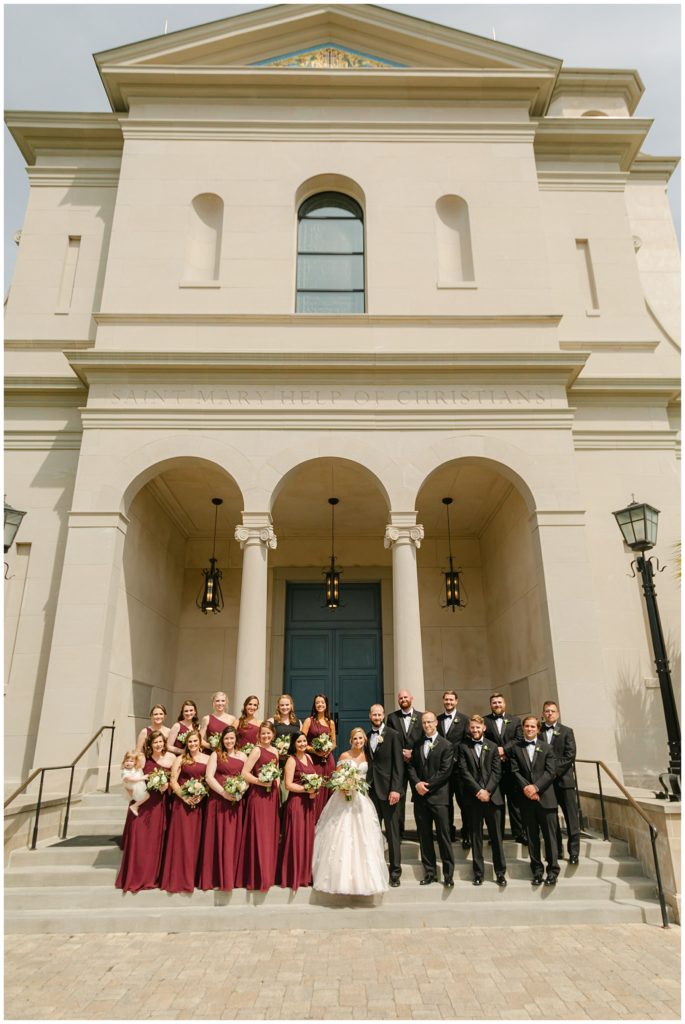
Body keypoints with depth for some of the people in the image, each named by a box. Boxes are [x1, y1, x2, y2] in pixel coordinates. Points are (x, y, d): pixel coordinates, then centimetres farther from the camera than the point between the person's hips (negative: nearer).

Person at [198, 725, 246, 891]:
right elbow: (209, 777, -7)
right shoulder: (216, 754, 2)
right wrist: (224, 793, -16)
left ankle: (231, 877, 15)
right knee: (218, 838, 1)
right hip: (218, 800, -2)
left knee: (233, 838, 5)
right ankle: (217, 877, 11)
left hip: (236, 801, 2)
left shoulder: (242, 756, 11)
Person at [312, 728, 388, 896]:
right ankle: (343, 875, 8)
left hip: (361, 799, 3)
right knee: (342, 837, -2)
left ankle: (362, 875, 15)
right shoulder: (344, 756, -2)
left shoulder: (367, 755, 6)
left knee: (362, 837, 3)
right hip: (344, 797, -3)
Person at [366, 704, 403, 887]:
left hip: (388, 789, -4)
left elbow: (398, 764, -8)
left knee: (392, 832, 3)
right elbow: (367, 763, 12)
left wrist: (395, 789, -14)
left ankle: (395, 871, 12)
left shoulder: (393, 735, -3)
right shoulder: (366, 737, 11)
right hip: (371, 789, 4)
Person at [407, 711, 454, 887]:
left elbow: (445, 771, -9)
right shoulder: (417, 744, 13)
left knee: (443, 835, -3)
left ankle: (448, 874, 6)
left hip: (438, 795, -4)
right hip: (420, 795, 4)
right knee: (424, 836, 8)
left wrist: (427, 785, -11)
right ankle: (430, 872, 17)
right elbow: (411, 766, 9)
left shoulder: (446, 745, -2)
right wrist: (417, 783, -9)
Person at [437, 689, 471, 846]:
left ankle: (466, 836, 11)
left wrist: (458, 759, -12)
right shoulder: (437, 719, 8)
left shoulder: (464, 719, -1)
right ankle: (449, 833, 23)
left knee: (463, 802, 1)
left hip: (458, 767, -3)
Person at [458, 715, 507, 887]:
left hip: (491, 796, 1)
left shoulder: (492, 746, 8)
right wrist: (478, 791, -11)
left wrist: (487, 791, -10)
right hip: (472, 797, 0)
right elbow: (464, 772, -3)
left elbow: (497, 771, 1)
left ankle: (500, 873, 12)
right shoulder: (463, 747, 4)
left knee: (496, 835, 3)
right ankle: (478, 873, 14)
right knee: (475, 836, 5)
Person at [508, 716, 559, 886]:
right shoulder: (515, 748, 7)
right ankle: (537, 870, 15)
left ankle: (553, 870, 11)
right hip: (527, 798, 1)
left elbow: (550, 772, -3)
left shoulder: (546, 748, 6)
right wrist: (526, 787, -14)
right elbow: (515, 771, 1)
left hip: (545, 797, -1)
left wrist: (535, 787, -13)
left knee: (549, 835, 2)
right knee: (532, 836, 6)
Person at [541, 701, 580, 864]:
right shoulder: (537, 732, 5)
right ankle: (555, 850, 17)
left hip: (564, 779, -1)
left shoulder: (566, 731, 4)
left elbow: (570, 755, -5)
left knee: (571, 817, -1)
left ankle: (574, 852, 6)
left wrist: (555, 768, -13)